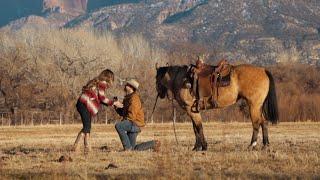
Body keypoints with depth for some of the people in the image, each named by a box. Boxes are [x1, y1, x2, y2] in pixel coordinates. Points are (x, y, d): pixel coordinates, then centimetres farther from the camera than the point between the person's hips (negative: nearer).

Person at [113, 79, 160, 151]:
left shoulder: (134, 98, -14)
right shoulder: (127, 98, 16)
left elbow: (132, 114, -22)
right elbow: (122, 113, 16)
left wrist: (124, 121, -15)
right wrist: (117, 106, -2)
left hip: (135, 124, -10)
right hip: (131, 125, 10)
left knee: (118, 126, -29)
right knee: (133, 149, 8)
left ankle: (127, 147, -24)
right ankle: (153, 144, 19)